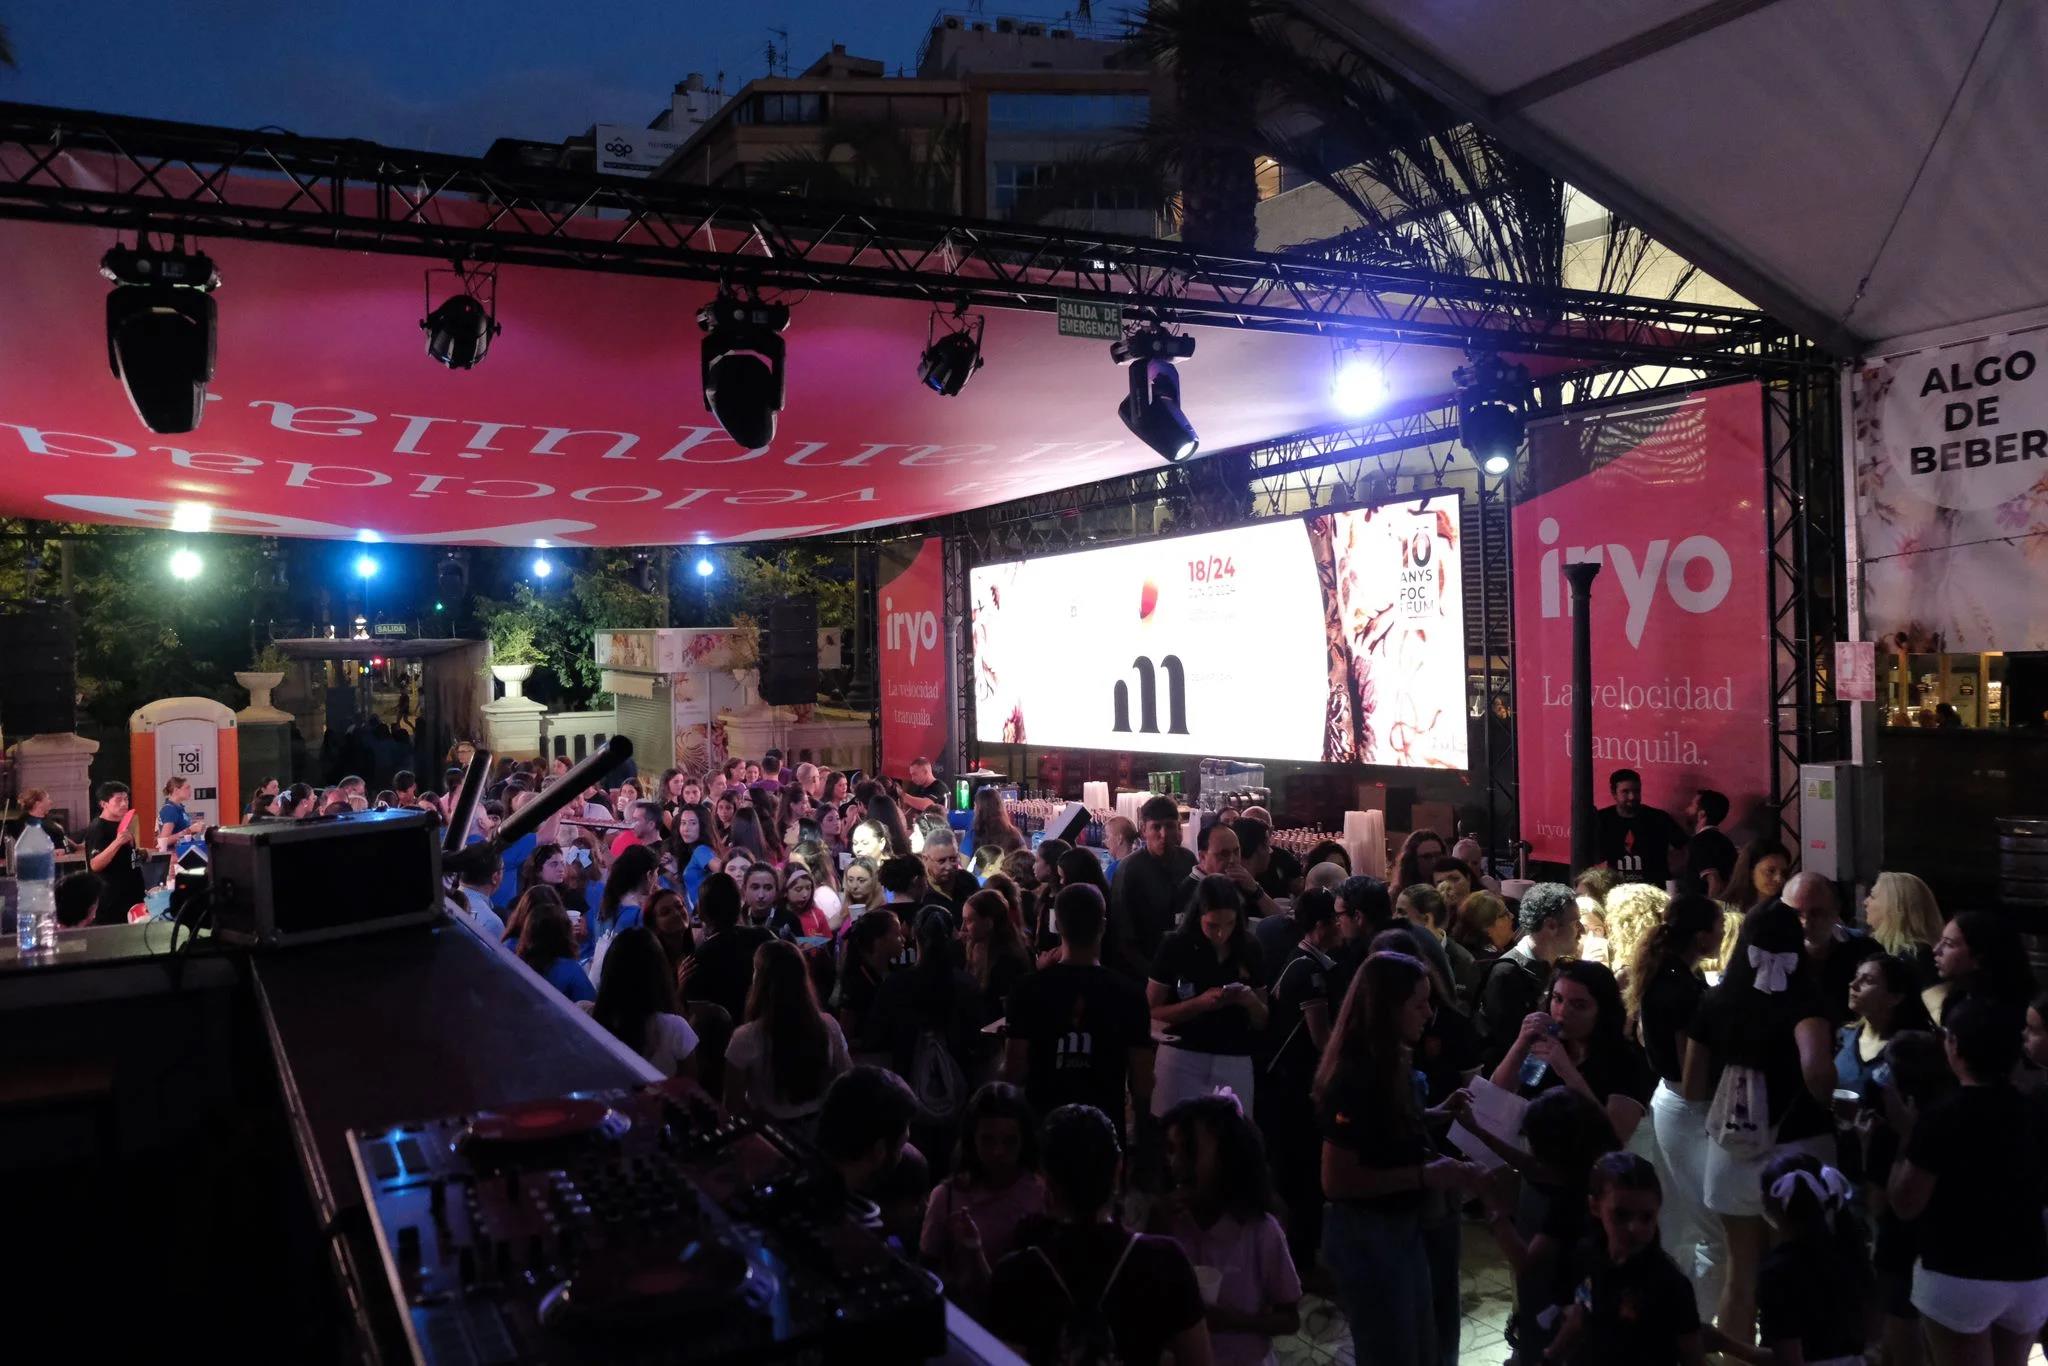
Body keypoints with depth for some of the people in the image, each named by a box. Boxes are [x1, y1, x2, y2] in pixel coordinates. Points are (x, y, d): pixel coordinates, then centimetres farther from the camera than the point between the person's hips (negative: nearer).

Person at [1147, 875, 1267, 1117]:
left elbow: (1262, 1021, 10)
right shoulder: (1174, 946, -5)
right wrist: (1200, 1003, -18)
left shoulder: (1249, 949, 3)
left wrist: (1251, 1002, -12)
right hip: (1181, 1060, -2)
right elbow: (1152, 1013, -6)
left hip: (1235, 1064, 2)